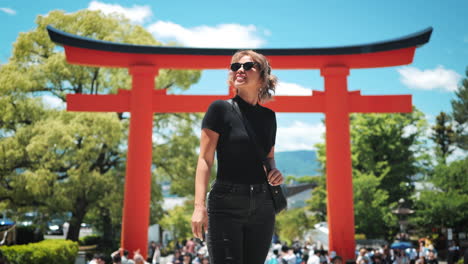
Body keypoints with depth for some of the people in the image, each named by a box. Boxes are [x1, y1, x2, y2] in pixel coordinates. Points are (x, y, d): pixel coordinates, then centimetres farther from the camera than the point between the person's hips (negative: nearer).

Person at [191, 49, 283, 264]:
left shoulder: (268, 116, 11)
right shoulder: (220, 109, -3)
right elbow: (205, 160, -7)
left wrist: (274, 171, -1)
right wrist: (199, 206, -16)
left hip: (262, 206, 5)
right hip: (226, 203, -5)